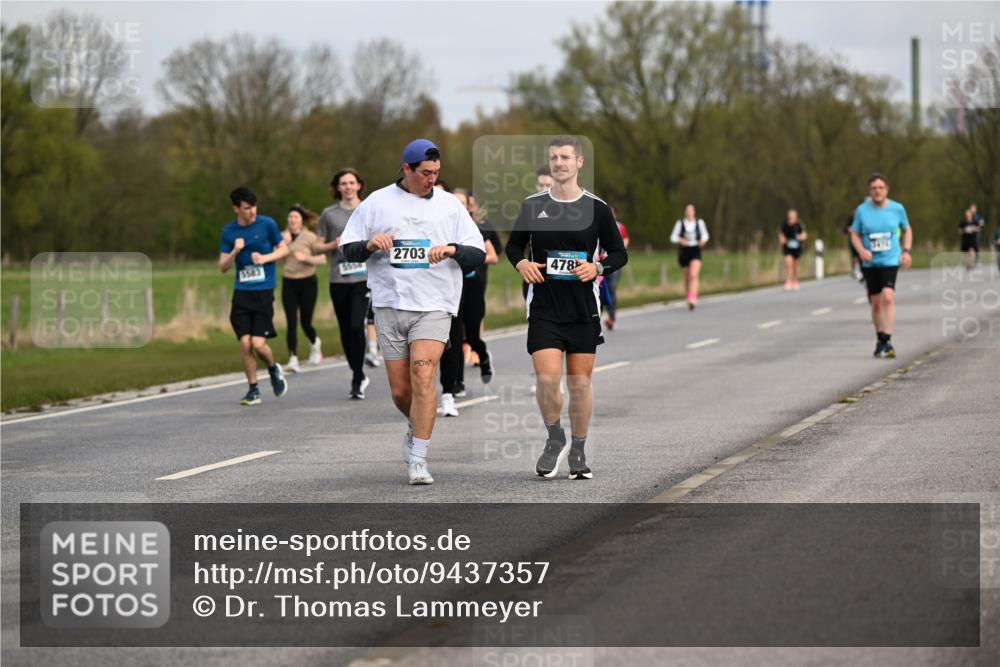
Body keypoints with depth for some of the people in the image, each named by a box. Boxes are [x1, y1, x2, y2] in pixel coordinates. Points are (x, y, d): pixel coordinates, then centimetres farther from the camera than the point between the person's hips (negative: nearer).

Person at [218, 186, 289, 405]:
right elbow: (223, 267, 6)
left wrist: (265, 258, -8)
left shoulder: (267, 224, -2)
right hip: (241, 292, 2)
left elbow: (284, 249, 10)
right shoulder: (228, 231, 5)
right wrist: (235, 251, -13)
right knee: (245, 343, -5)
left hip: (263, 291, -2)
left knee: (258, 344, -10)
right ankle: (253, 390, 9)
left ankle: (274, 369, 22)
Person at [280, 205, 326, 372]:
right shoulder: (283, 236, 4)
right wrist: (284, 244, -17)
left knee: (305, 322, 3)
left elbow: (322, 258, -6)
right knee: (291, 323, -8)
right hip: (289, 283, 2)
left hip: (307, 283, -2)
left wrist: (306, 258, -19)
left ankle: (315, 343, 35)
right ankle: (293, 358, -9)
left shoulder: (310, 237, -5)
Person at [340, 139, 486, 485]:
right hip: (389, 305, 1)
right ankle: (417, 428, 36)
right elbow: (347, 248, 10)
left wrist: (452, 249, -13)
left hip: (434, 305, -1)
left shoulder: (450, 205, 8)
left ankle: (418, 459, -14)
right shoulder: (377, 203, 7)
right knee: (400, 390, 4)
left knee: (423, 377, -18)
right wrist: (370, 245, -12)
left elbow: (478, 253, 8)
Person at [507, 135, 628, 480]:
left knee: (580, 382, 4)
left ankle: (578, 452, 18)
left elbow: (619, 253, 7)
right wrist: (520, 262, -6)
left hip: (583, 309, 0)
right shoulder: (533, 205, 4)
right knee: (547, 378, -13)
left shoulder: (597, 208, 2)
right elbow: (513, 244, 16)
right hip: (544, 308, 0)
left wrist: (598, 267, -13)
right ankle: (554, 439, 12)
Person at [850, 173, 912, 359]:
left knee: (888, 297, -21)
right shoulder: (862, 210, -2)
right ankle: (880, 340, 27)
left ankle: (887, 342, -23)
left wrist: (906, 251, 2)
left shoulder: (897, 208, -1)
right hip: (870, 263, 2)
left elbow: (907, 229, 15)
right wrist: (862, 251, -12)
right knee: (876, 302, 8)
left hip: (890, 261, -2)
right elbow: (855, 234, 7)